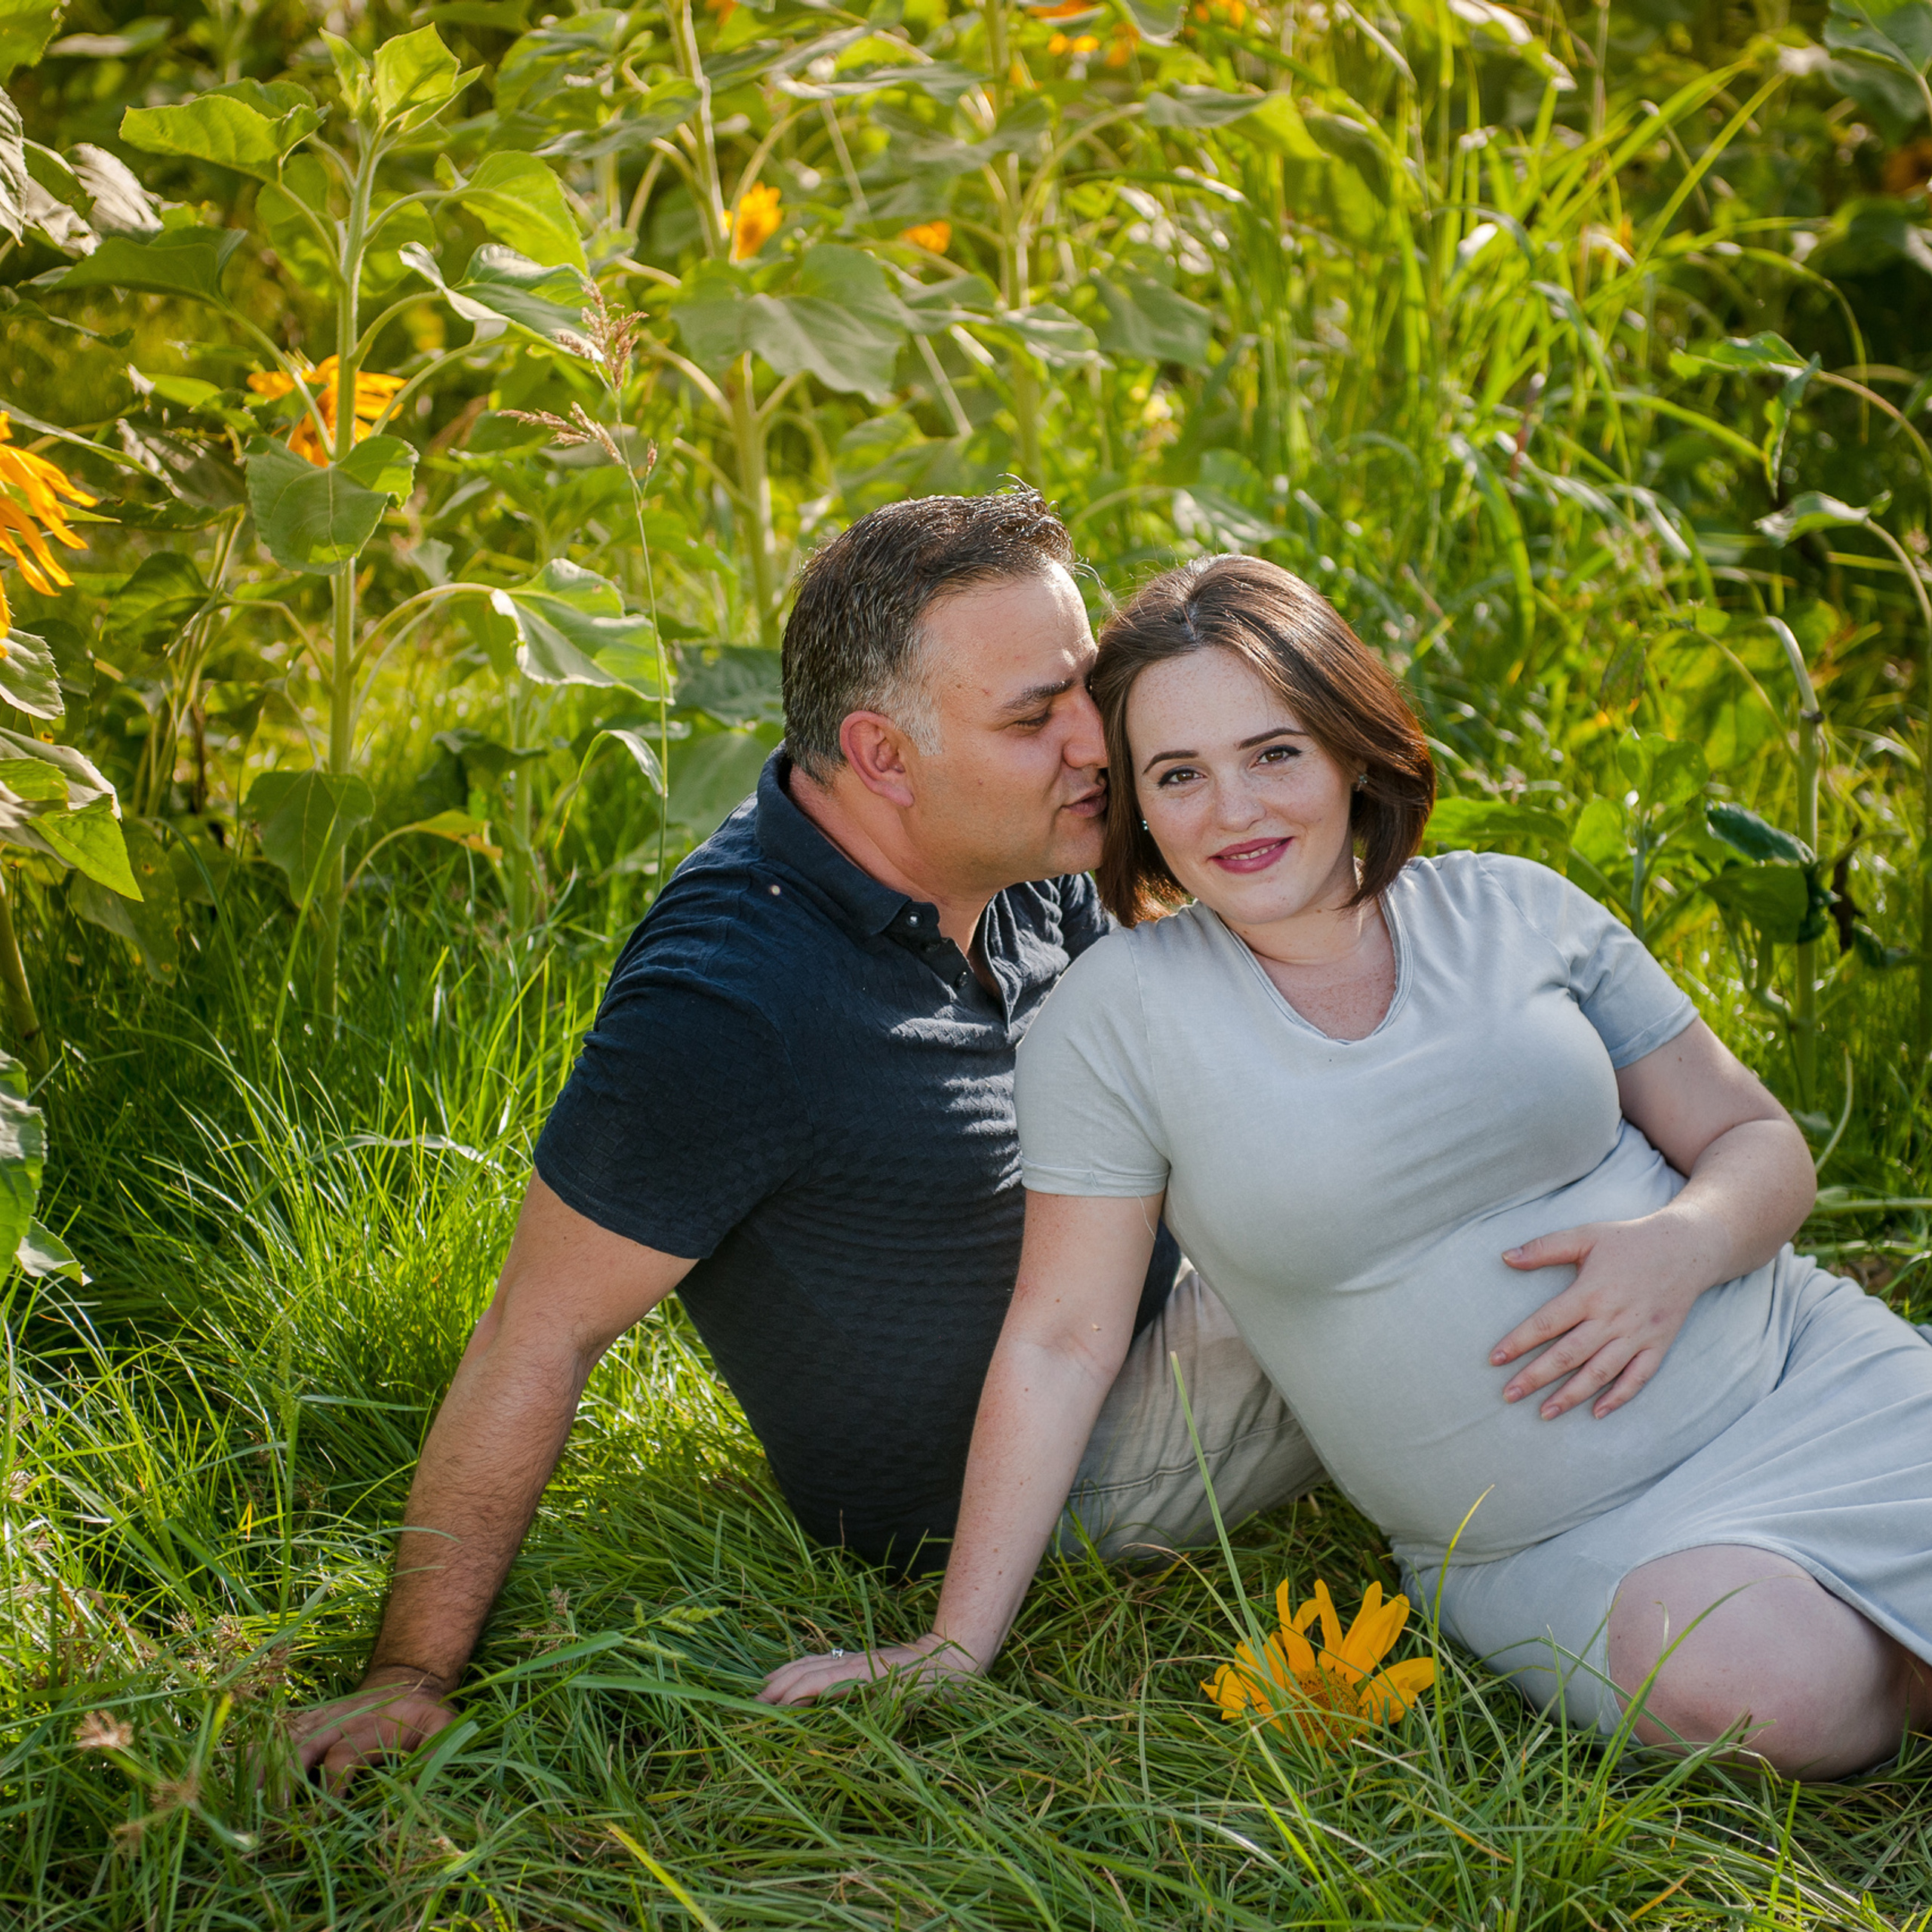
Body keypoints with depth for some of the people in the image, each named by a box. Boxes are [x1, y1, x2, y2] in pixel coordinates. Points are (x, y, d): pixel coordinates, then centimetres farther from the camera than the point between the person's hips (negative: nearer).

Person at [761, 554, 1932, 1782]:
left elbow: (1759, 1143, 9)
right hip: (1559, 1549, -2)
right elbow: (1062, 1339, -2)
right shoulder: (1119, 1016, -5)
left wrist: (1687, 1241, -14)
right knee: (1758, 1686, -31)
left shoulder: (1515, 910, 2)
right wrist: (954, 1648, -3)